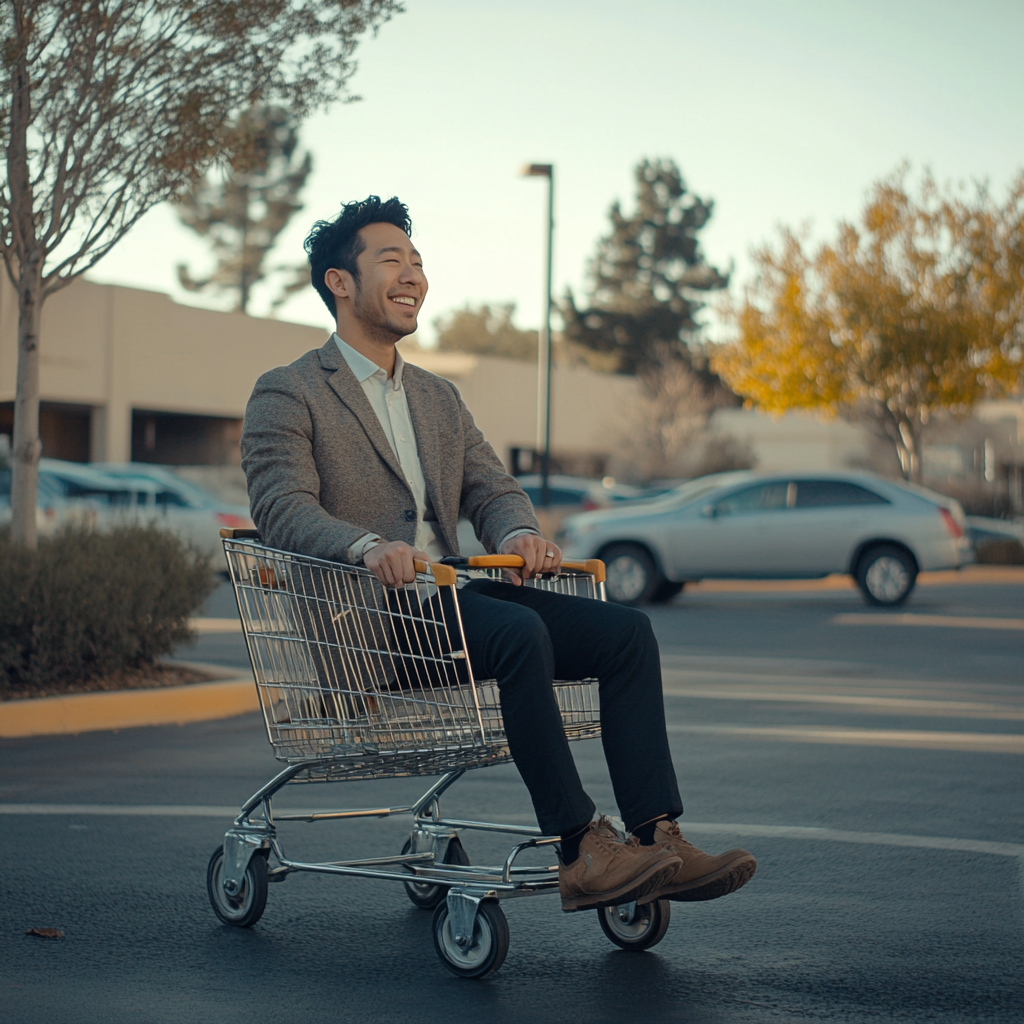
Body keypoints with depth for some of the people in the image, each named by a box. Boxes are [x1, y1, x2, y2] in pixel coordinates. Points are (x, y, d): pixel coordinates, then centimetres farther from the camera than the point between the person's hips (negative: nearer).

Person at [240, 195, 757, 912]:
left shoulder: (439, 397, 25)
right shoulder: (288, 394, 3)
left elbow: (492, 489, 15)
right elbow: (281, 507, -12)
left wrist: (517, 533, -10)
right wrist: (368, 546, -33)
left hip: (450, 597, 7)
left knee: (626, 631, -13)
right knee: (520, 631, -34)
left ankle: (659, 839, -20)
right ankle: (581, 853, -33)